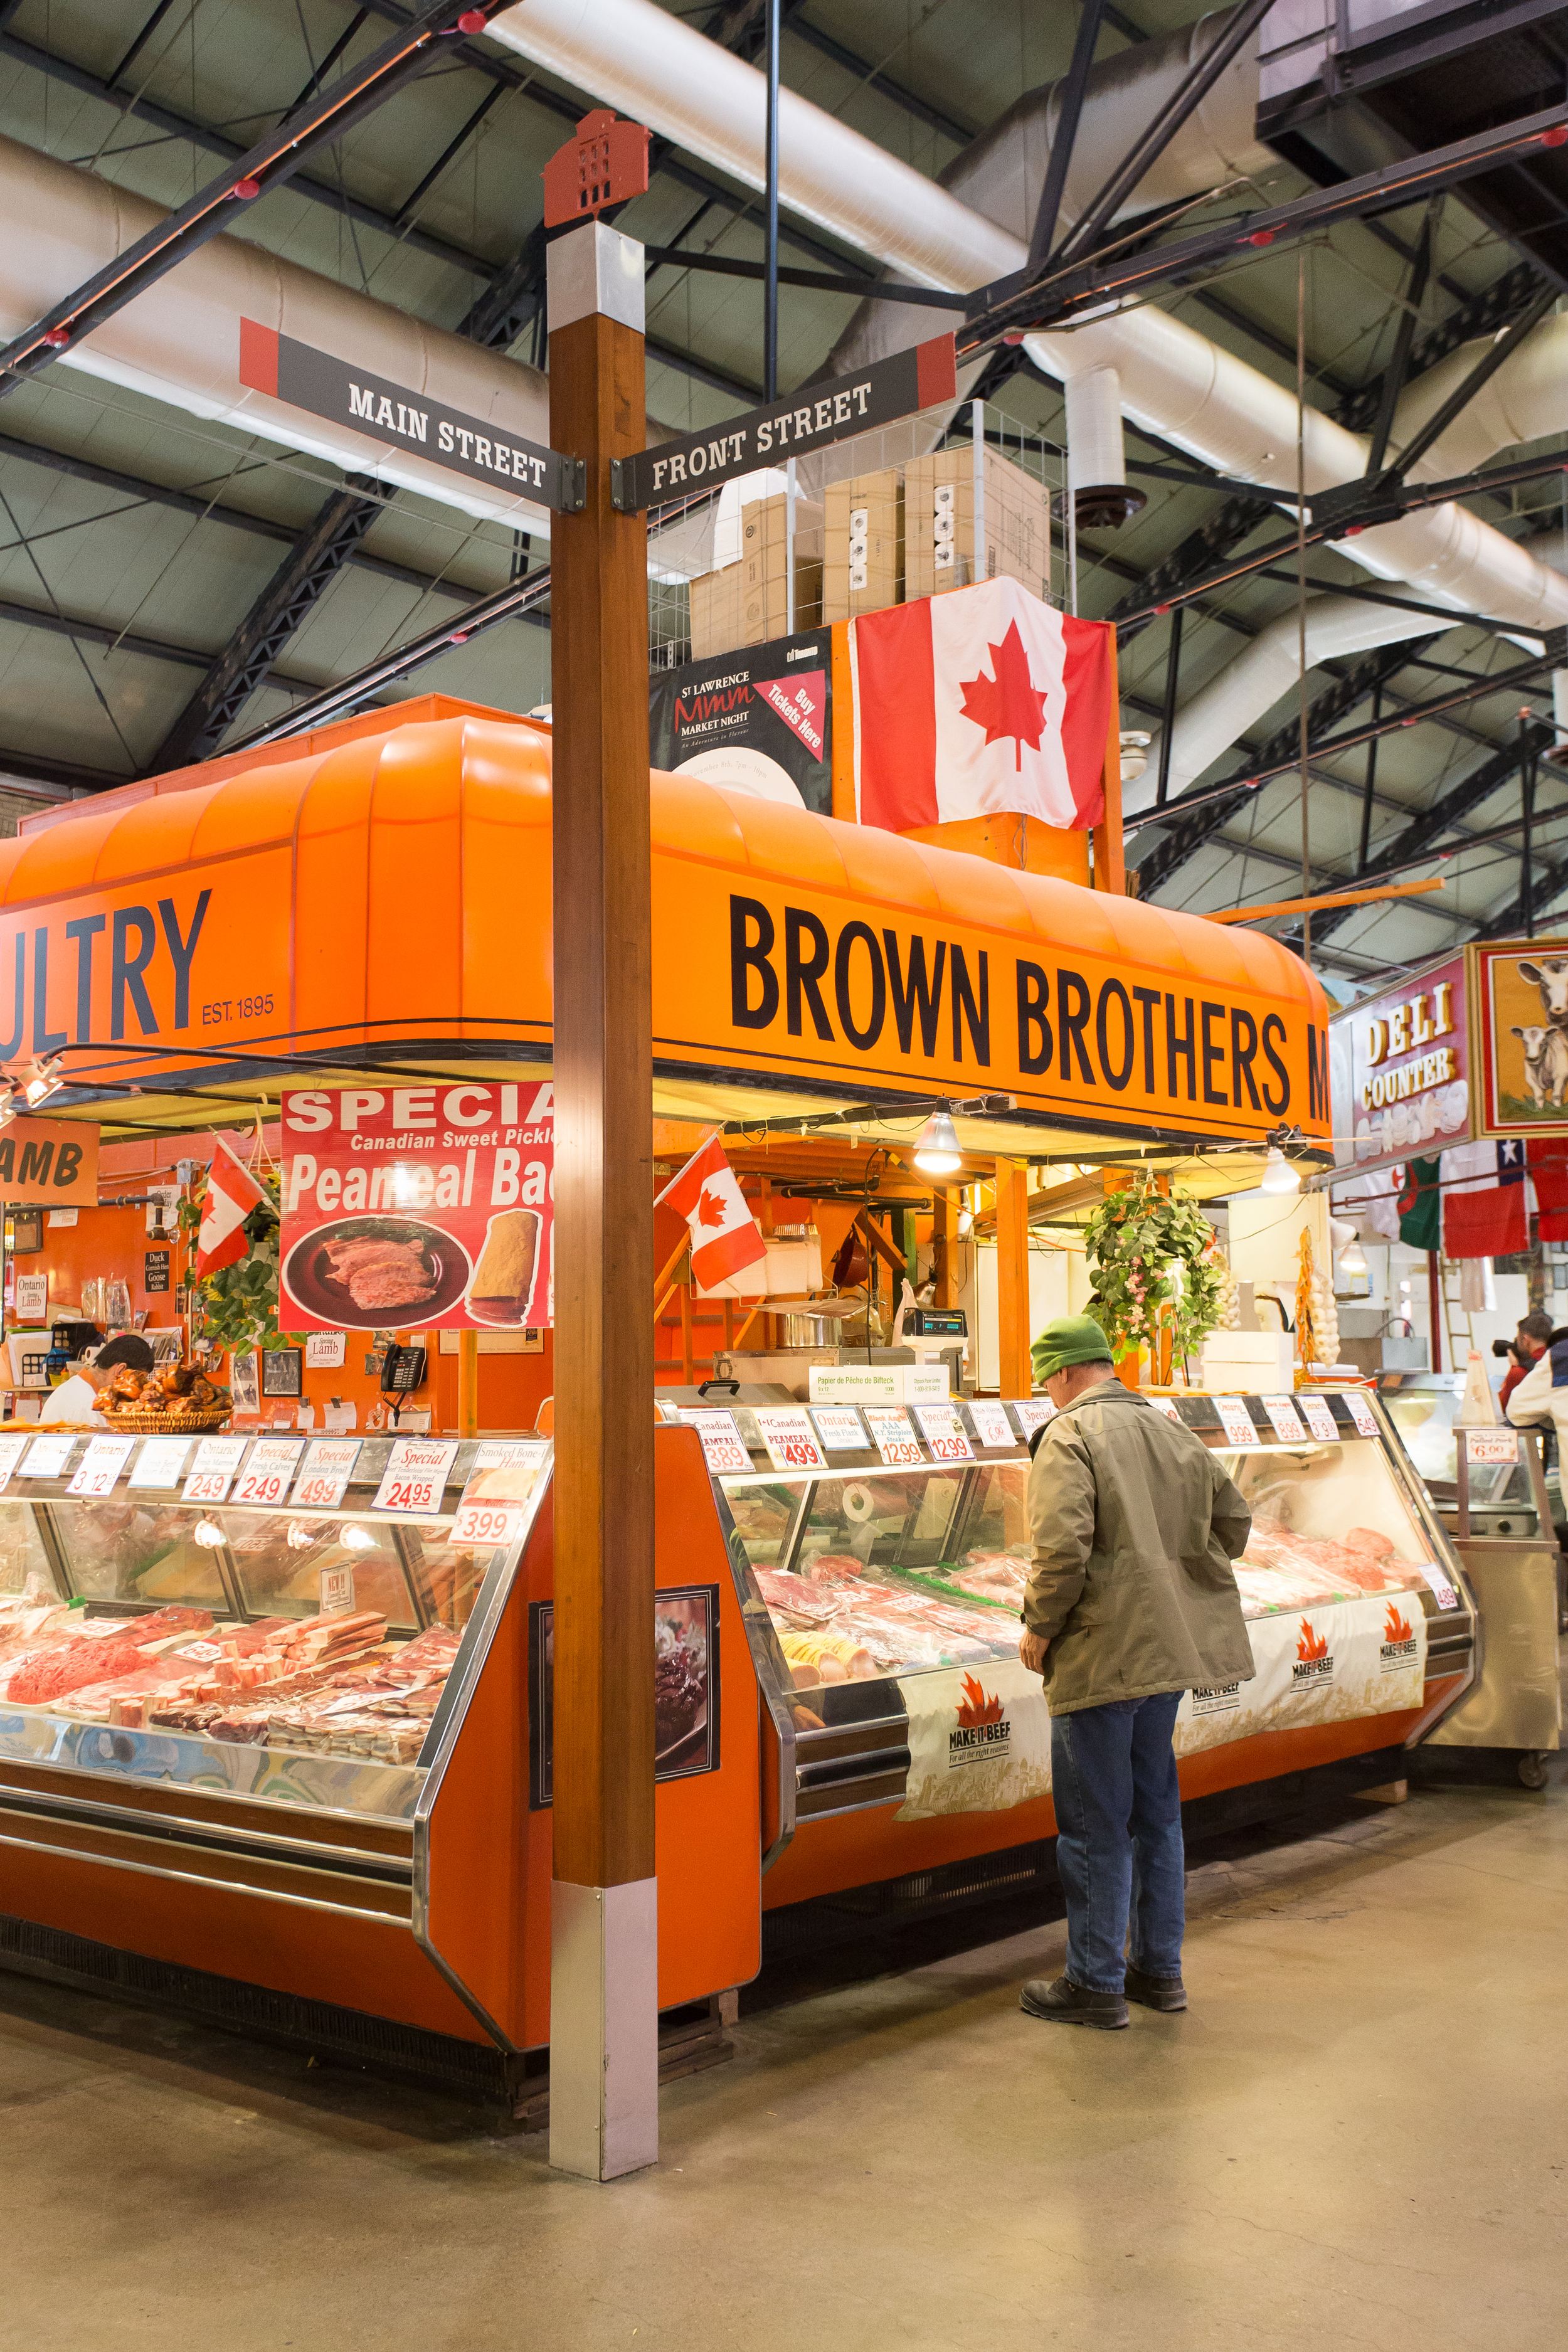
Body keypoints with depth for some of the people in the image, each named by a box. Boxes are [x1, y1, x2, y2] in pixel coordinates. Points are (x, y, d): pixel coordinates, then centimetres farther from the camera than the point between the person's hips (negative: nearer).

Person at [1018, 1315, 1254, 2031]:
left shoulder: (1070, 1437, -12)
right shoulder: (1173, 1433, 11)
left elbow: (1063, 1548, -23)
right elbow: (1234, 1522, 18)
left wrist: (1038, 1626, -10)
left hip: (1103, 1655, -8)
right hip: (1171, 1646, 8)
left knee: (1095, 1825, 2)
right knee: (1155, 1810, 18)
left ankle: (1096, 1983, 11)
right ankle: (1159, 1969, 27)